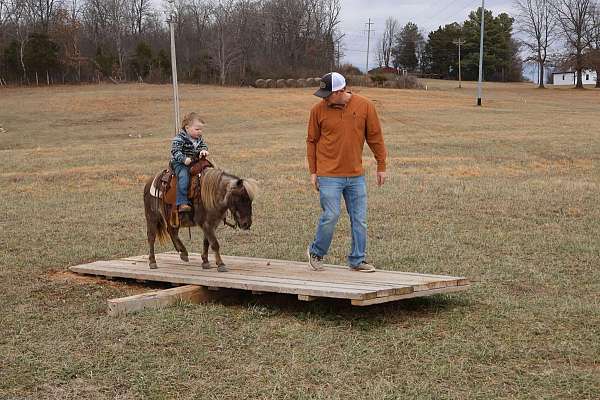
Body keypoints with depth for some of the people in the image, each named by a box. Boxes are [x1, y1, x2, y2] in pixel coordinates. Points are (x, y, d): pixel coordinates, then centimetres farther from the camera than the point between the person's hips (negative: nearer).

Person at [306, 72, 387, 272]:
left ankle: (357, 260, 18)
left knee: (359, 219, 6)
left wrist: (381, 166, 7)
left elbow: (375, 137, 4)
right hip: (329, 175, -2)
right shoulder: (318, 110, -4)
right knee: (330, 216, -7)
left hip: (356, 176, 2)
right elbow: (312, 141, 4)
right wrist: (313, 172, 2)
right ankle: (316, 252, 15)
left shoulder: (364, 106, -3)